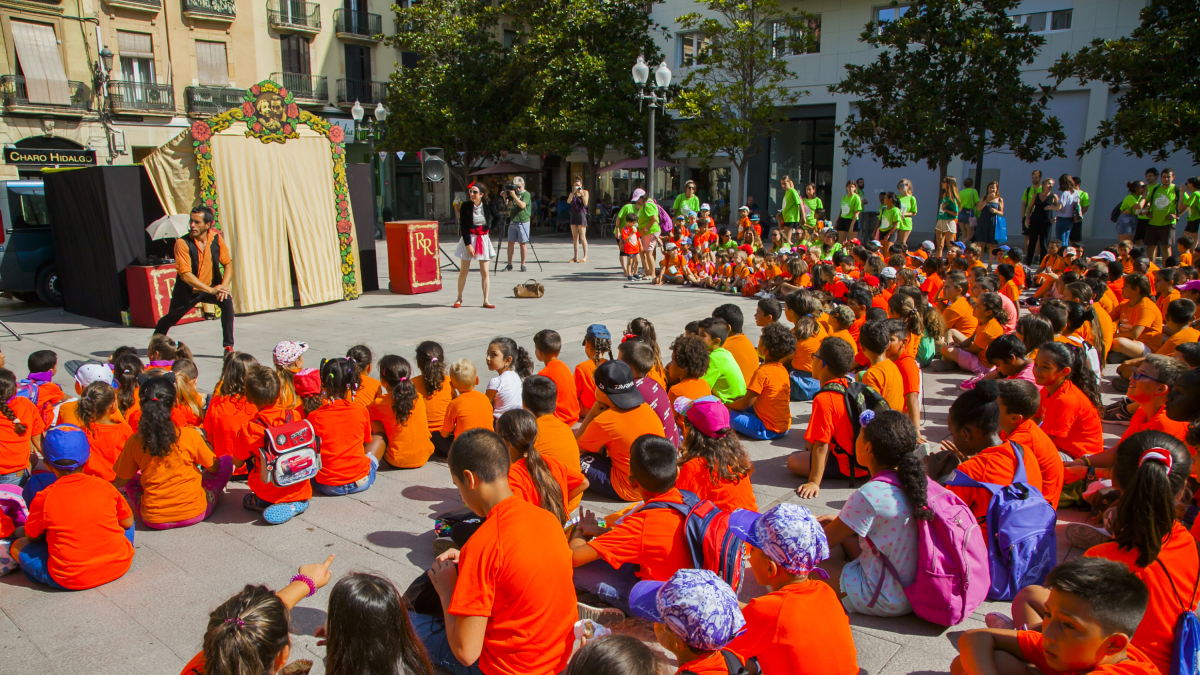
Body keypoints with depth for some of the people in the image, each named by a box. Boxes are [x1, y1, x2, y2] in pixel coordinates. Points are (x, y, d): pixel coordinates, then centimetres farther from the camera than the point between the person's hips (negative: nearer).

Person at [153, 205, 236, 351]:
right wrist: (210, 290, -34)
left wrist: (224, 286, -22)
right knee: (170, 318, 13)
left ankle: (228, 346, -21)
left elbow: (228, 264, -4)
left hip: (211, 287, 1)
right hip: (187, 290, -1)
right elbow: (185, 274, -25)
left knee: (227, 301, -26)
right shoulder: (183, 243, -20)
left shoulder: (216, 238, -10)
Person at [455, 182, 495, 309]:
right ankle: (459, 298, 20)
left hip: (483, 240, 1)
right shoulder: (465, 206, -7)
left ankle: (486, 301, 6)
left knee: (485, 272, 0)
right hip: (468, 239, -1)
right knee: (463, 271, 4)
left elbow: (494, 220, 18)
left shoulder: (487, 207, -2)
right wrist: (468, 244, -17)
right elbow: (463, 227, -10)